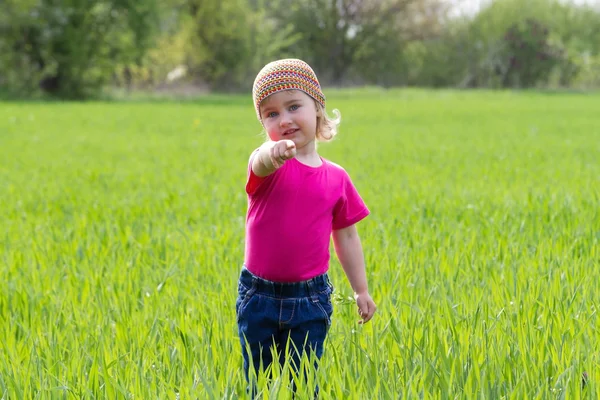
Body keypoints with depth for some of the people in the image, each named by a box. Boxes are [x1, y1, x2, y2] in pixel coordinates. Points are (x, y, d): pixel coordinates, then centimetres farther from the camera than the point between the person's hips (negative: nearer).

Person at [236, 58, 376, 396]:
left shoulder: (336, 178, 0)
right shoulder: (269, 166, -9)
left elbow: (346, 236, 11)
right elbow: (260, 163, -36)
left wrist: (361, 290, 12)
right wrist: (272, 152, -61)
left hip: (310, 301, 1)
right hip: (259, 297, -1)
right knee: (258, 384, 12)